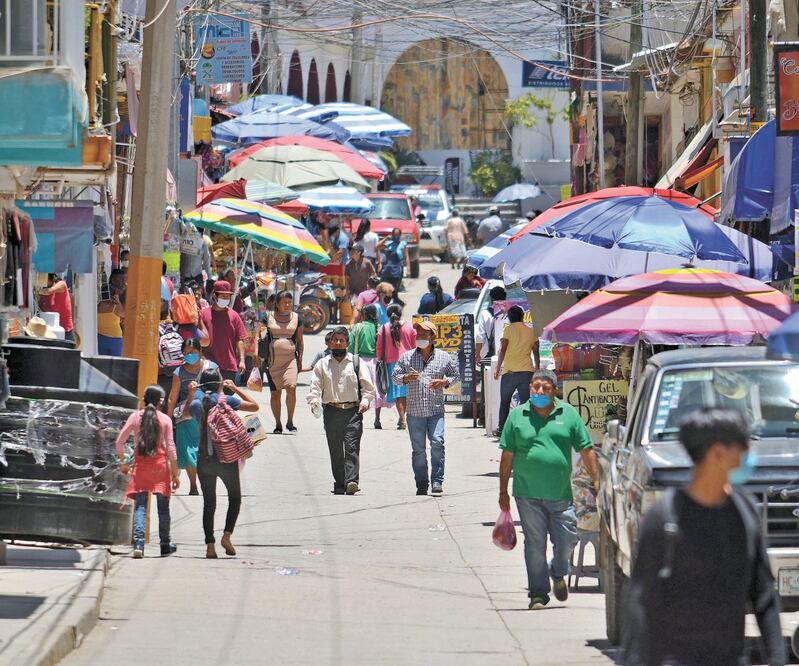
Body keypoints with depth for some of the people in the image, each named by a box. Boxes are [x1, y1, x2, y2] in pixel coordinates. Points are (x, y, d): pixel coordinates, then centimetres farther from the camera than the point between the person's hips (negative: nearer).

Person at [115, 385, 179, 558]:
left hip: (140, 464, 1)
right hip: (160, 463, -1)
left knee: (140, 506, -1)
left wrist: (123, 462, 15)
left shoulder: (135, 417, 1)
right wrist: (175, 474, 3)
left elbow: (119, 441, 1)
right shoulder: (165, 420, -2)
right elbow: (170, 448, -3)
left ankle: (138, 544, -16)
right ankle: (165, 545, 17)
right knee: (163, 506, 9)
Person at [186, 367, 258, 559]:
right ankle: (227, 534, -2)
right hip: (226, 458, -2)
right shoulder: (227, 402, -10)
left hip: (204, 459, 2)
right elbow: (254, 406, 0)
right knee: (235, 498, 17)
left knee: (209, 503, 11)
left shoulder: (197, 404, -2)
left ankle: (210, 545, 3)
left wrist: (190, 393, 19)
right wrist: (235, 389, 6)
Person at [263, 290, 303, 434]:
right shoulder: (269, 317, 5)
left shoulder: (296, 318, 10)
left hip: (290, 359, 0)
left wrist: (300, 359, 9)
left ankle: (290, 421, -5)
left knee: (291, 388, -18)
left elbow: (300, 341, 15)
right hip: (272, 359, 0)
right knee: (275, 392, 1)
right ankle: (278, 424, 12)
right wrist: (258, 354, 0)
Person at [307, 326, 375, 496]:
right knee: (335, 450, 4)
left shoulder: (356, 362, 8)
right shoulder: (323, 364, 11)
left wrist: (365, 401, -10)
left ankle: (352, 481, -23)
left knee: (352, 446, -14)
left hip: (353, 411, -2)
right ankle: (339, 484, 12)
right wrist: (314, 402, -13)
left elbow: (367, 385, 6)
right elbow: (315, 386, 5)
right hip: (331, 410, 2)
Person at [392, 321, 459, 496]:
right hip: (415, 411, 1)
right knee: (418, 449, 4)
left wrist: (444, 382, -5)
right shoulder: (407, 357, 7)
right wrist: (406, 378, -10)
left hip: (436, 410, -1)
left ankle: (437, 480, -14)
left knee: (437, 442, -17)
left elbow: (455, 374, 15)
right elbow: (394, 376, 11)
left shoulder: (443, 357, 5)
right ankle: (421, 485, 11)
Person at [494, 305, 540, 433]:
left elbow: (503, 350, -7)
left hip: (510, 371, -3)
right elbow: (536, 352, 14)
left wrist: (497, 367, -2)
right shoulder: (531, 331, 11)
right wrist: (537, 368, 26)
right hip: (527, 371, 3)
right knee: (525, 402, 5)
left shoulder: (508, 329, -1)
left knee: (505, 401, 9)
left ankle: (502, 429, 6)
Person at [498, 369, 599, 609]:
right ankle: (538, 593, 9)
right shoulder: (517, 416, 4)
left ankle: (558, 574, 33)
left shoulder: (568, 414, 5)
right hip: (528, 495, -1)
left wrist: (596, 481, 3)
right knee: (535, 544, 1)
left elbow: (586, 450, 8)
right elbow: (507, 456, 6)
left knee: (567, 540, 2)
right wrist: (503, 492, 5)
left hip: (560, 493, 1)